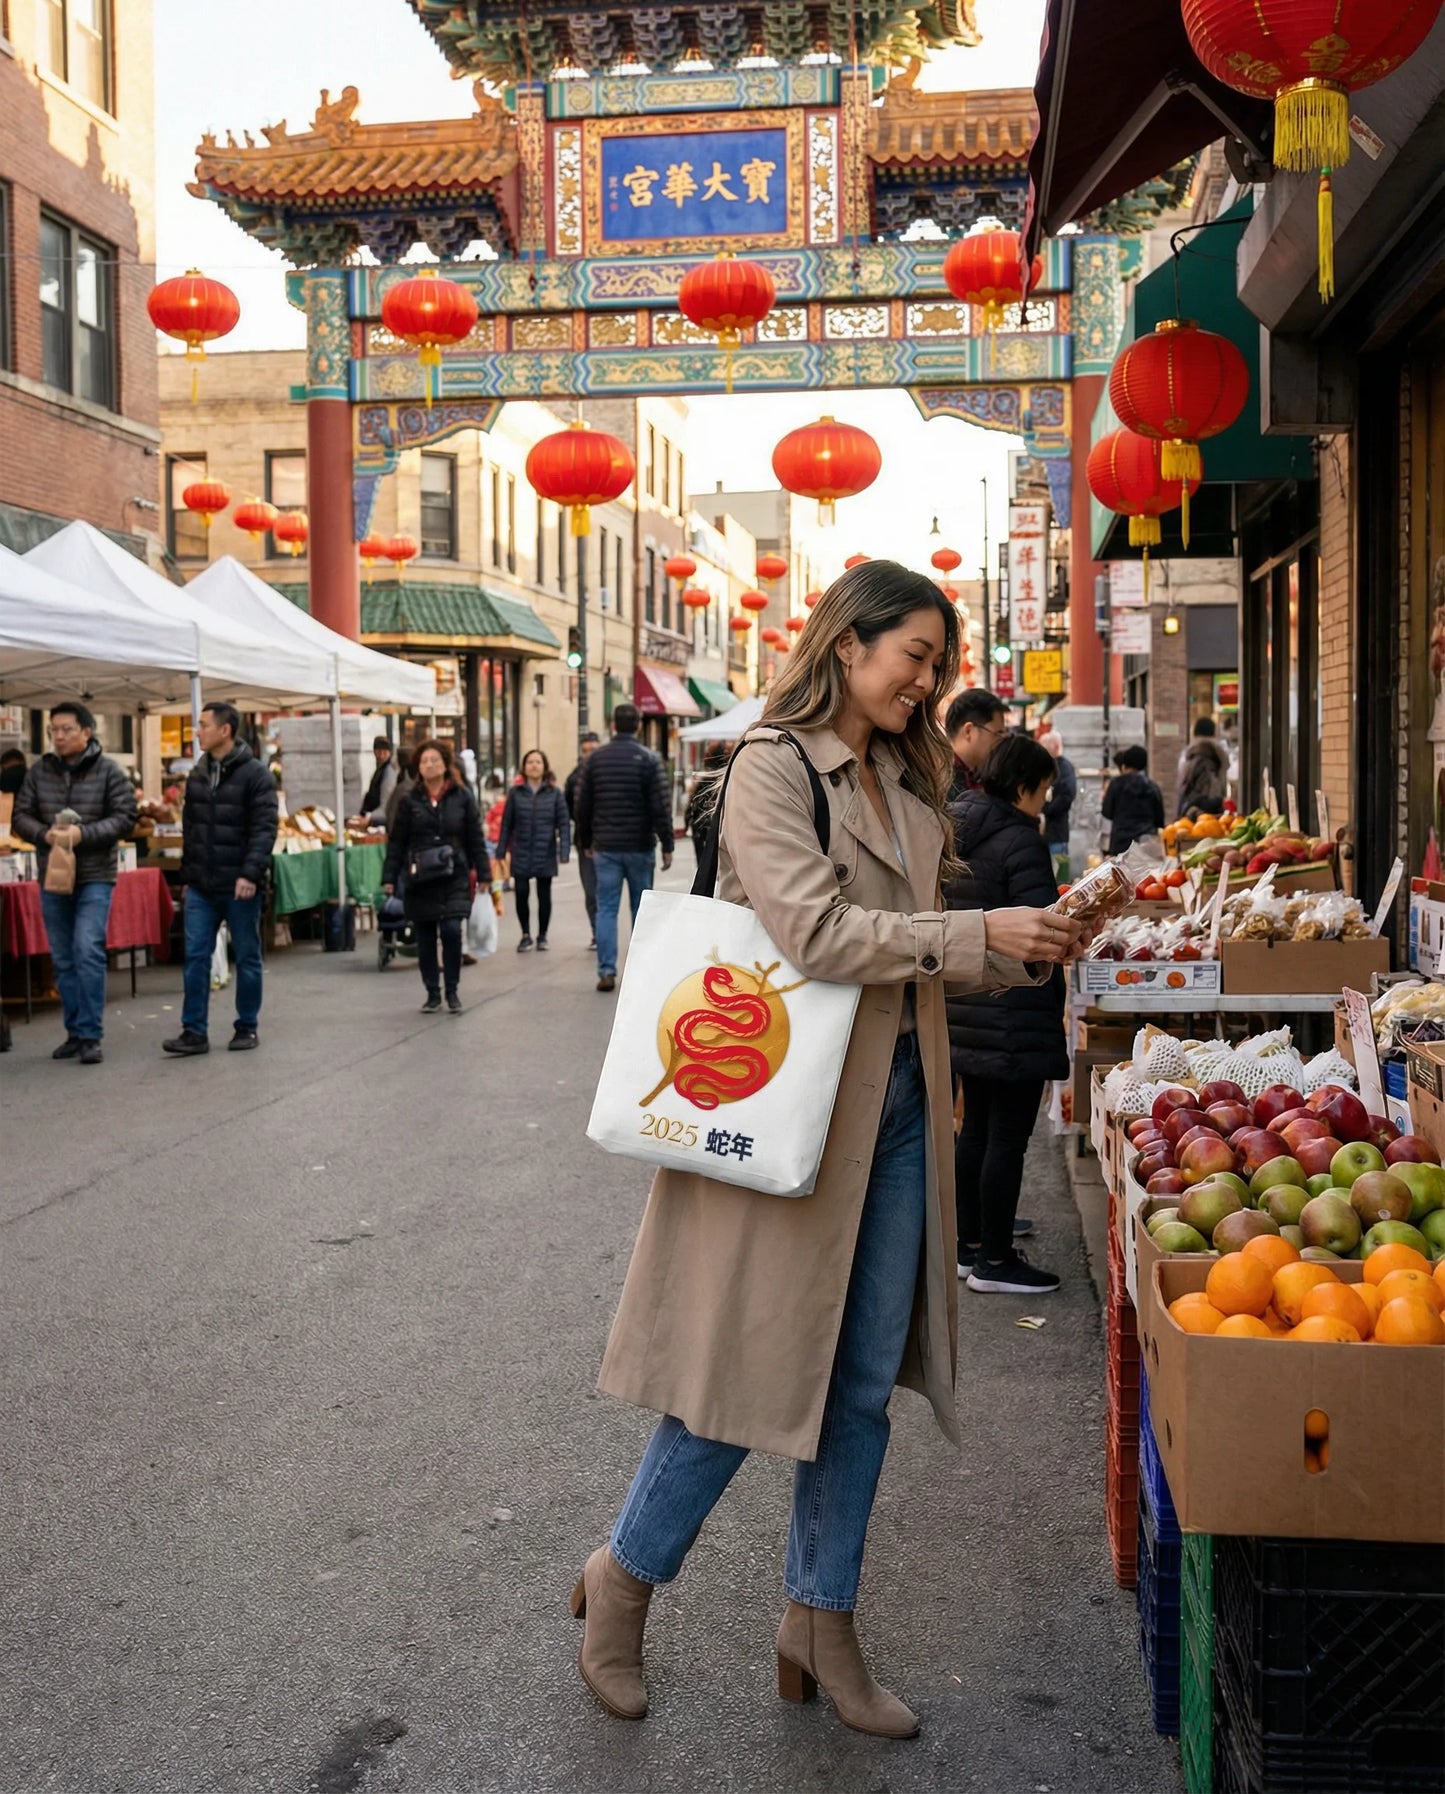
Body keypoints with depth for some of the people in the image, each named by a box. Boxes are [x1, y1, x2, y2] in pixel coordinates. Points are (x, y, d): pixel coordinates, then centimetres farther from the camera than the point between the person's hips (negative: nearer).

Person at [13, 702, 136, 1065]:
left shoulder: (109, 772, -5)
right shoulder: (38, 771, 4)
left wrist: (83, 834, -22)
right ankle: (75, 1032, 20)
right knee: (63, 960, 10)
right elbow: (20, 817, 4)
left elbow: (124, 818, -8)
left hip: (95, 876, -4)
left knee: (88, 952, -14)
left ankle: (90, 1036, -7)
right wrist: (45, 834, -17)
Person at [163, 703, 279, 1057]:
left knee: (247, 958, 6)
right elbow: (189, 828, 17)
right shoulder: (197, 775, 12)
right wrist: (187, 874, 14)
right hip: (201, 887, 5)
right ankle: (194, 1031, 3)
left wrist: (251, 874, -23)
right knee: (195, 957, 0)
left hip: (239, 887, -5)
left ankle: (247, 1028, 17)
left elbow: (264, 829, -14)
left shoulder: (255, 774, -8)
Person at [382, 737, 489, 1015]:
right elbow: (396, 843, 5)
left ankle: (452, 991, 2)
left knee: (452, 930, -13)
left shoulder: (462, 797, 3)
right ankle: (432, 993, 17)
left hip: (454, 878, -1)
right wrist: (390, 878, 0)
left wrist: (483, 874, 2)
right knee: (425, 938, 5)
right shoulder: (409, 801, 5)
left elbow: (476, 839, 5)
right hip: (420, 880, 2)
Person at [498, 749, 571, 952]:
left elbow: (564, 824, 0)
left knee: (544, 896, 6)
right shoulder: (516, 793, 4)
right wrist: (501, 850, 2)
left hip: (545, 855, 0)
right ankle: (526, 935, 14)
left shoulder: (554, 794, 2)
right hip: (521, 854, 0)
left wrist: (564, 851, -9)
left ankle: (542, 936, 22)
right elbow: (507, 824, 6)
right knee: (521, 893, -4)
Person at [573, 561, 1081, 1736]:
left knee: (865, 1379, 11)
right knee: (756, 1364, 1)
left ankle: (821, 1627, 27)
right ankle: (624, 1577, 24)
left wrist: (1024, 952, 1)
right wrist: (978, 933, -20)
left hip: (897, 1101, 8)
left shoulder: (904, 781, 15)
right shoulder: (773, 766, -10)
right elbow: (816, 932, -21)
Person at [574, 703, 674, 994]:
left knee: (606, 909, 2)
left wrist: (585, 842, 17)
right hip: (639, 847, -1)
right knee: (642, 908, 9)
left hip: (606, 848, 1)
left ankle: (607, 971, -6)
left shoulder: (595, 759, 2)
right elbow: (661, 807, -9)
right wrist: (667, 845, -4)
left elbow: (583, 805, 6)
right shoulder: (648, 760, -6)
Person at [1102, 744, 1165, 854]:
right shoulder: (1153, 787, 7)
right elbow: (1159, 820, 11)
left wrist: (1104, 797, 19)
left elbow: (1107, 813, 2)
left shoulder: (1116, 784, -3)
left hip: (1122, 842, -3)